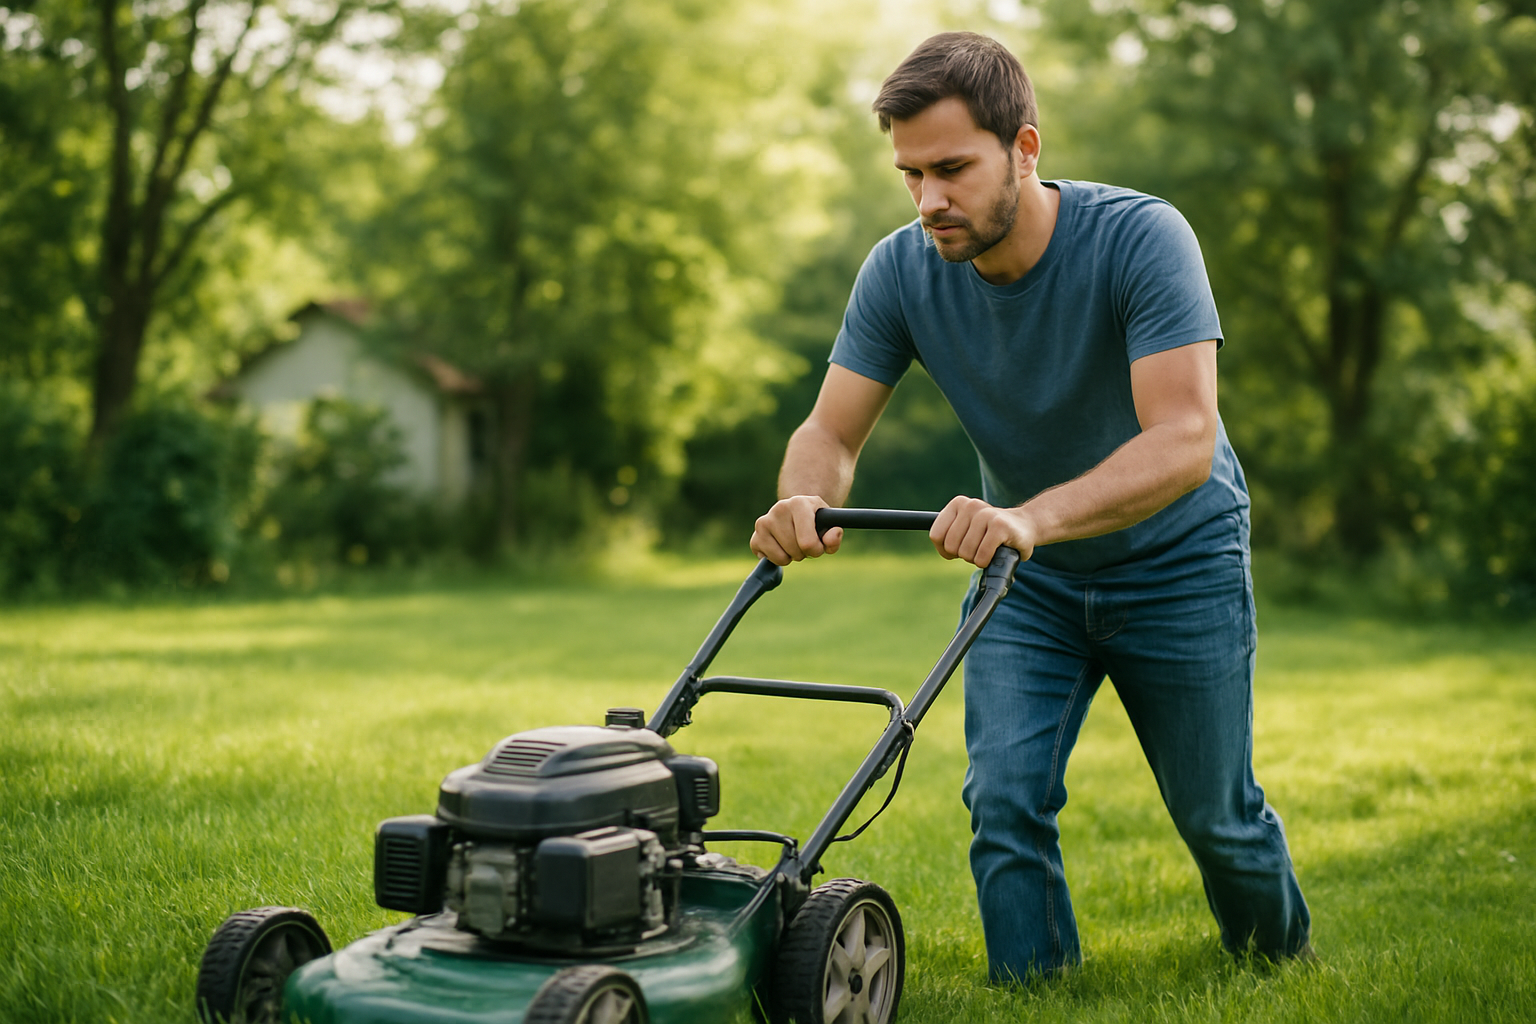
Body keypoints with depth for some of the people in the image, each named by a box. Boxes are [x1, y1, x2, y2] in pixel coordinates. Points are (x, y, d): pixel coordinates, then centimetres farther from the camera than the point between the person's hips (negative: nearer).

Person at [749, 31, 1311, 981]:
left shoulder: (1142, 237, -30)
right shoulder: (902, 270, -17)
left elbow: (1184, 440, -39)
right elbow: (832, 430, -16)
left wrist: (1032, 517, -56)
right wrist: (805, 500, -41)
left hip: (1177, 561, -3)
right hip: (1030, 577, 3)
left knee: (1217, 814, 9)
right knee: (1005, 800, -11)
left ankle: (1285, 962, 40)